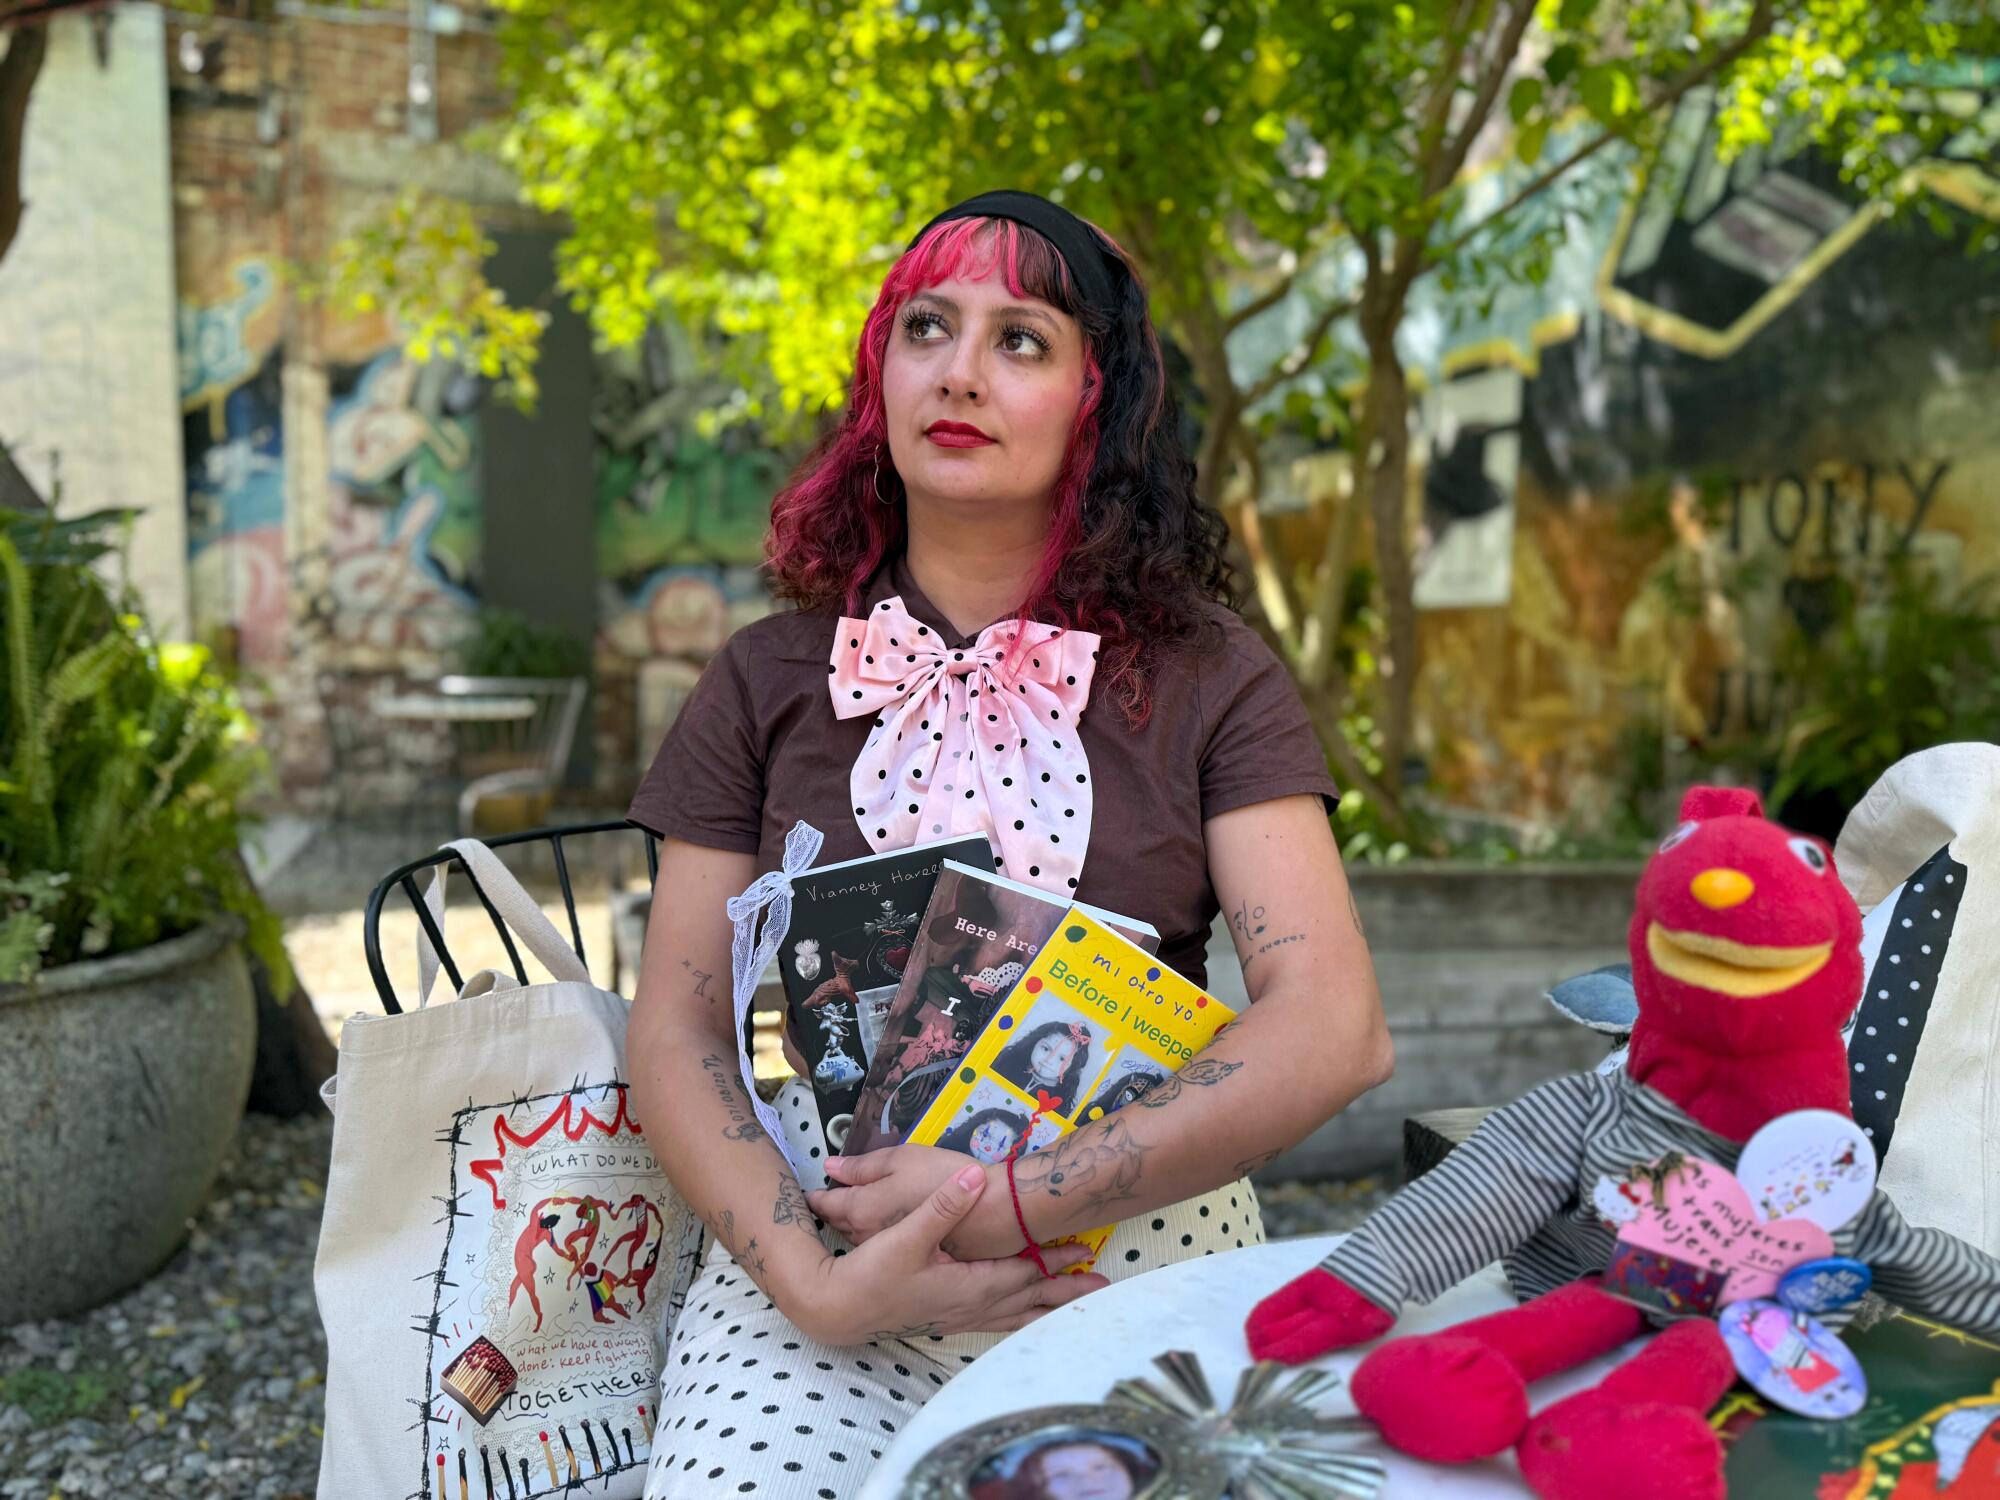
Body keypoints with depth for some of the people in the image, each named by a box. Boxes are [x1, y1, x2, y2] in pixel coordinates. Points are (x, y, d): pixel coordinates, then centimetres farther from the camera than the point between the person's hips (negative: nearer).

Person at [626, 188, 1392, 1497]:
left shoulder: (1209, 682, 2)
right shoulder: (768, 682, 6)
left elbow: (1334, 1028, -7)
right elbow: (678, 1031, 3)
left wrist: (1020, 1198, -15)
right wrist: (812, 1279, -13)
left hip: (1144, 1261, 0)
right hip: (815, 1250, 1)